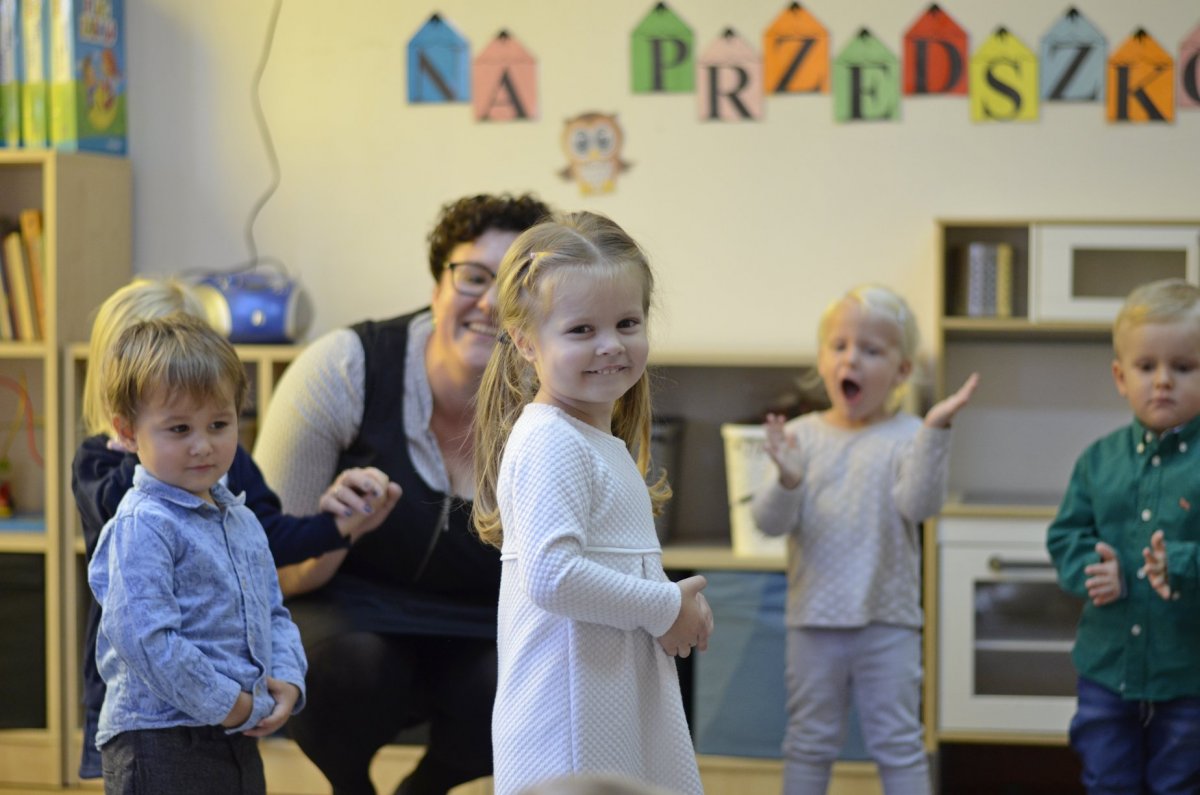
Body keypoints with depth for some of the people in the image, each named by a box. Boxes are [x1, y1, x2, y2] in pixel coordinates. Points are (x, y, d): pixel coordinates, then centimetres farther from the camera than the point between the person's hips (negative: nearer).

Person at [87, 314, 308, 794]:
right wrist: (226, 705, -17)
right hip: (161, 747, -8)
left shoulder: (243, 521, 14)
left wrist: (287, 680, 1)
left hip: (239, 742, 9)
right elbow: (145, 638, -22)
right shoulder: (142, 525, -14)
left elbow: (274, 614, 21)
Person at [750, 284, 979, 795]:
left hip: (888, 622, -2)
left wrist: (935, 430, -29)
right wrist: (787, 482, -27)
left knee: (897, 746, 7)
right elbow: (770, 522, -5)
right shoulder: (801, 436, 0)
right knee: (808, 745, 13)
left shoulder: (907, 438, -5)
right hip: (814, 619, 2)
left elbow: (920, 504, -19)